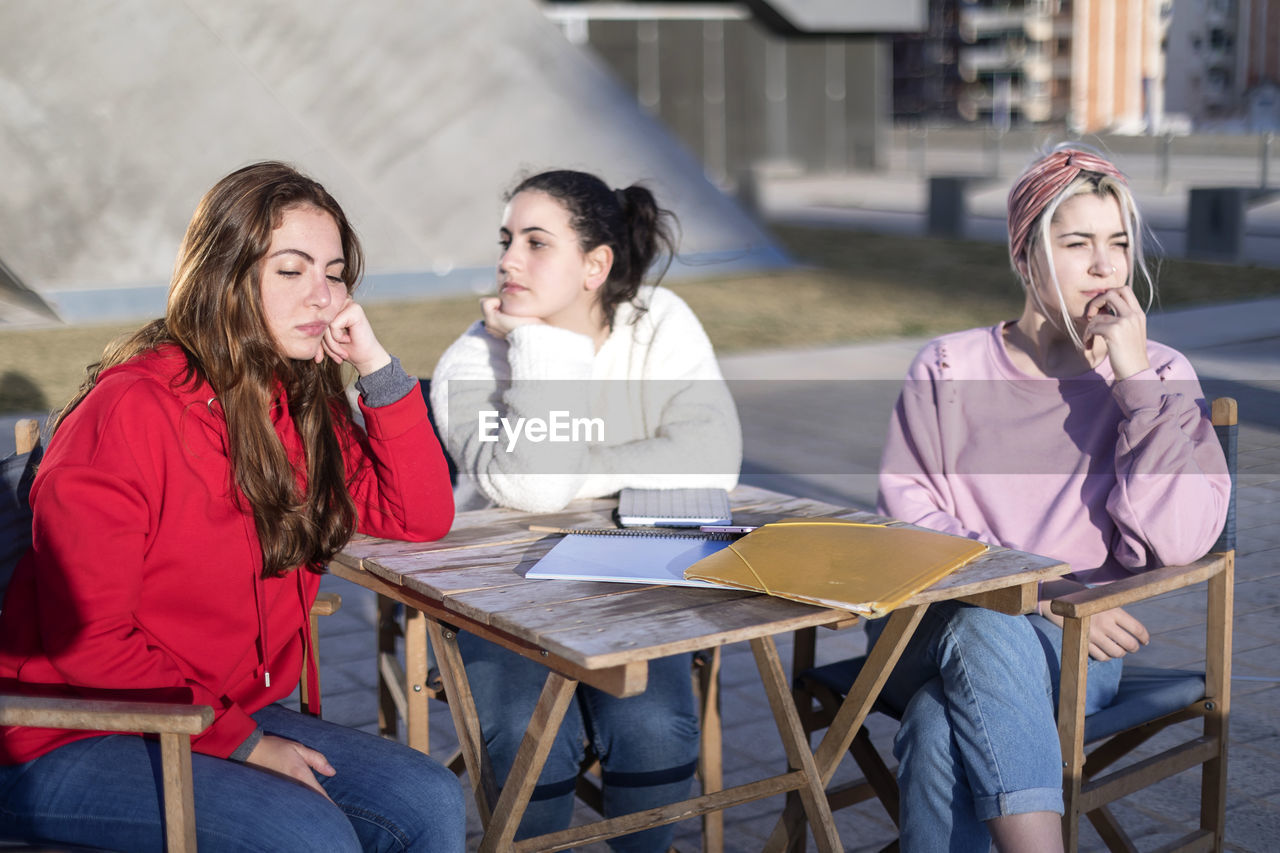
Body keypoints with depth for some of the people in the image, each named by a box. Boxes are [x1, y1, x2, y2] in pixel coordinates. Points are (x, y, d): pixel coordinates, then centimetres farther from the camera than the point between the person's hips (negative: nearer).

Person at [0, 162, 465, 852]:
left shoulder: (300, 404, 4)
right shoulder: (129, 411, -19)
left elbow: (421, 517, 2)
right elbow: (84, 641, -18)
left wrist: (376, 368, -8)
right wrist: (241, 743, -17)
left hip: (234, 714, 7)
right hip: (66, 744, -7)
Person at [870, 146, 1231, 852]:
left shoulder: (1159, 378, 8)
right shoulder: (947, 367, 10)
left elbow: (1178, 540, -7)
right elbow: (906, 514, -1)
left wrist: (1135, 379, -9)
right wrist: (1040, 592, -14)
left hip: (1072, 649, 0)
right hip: (928, 628, 1)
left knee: (942, 725, -34)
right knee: (987, 628, -37)